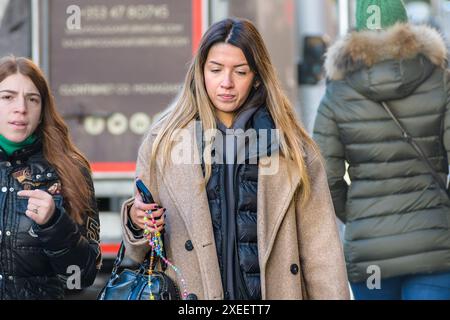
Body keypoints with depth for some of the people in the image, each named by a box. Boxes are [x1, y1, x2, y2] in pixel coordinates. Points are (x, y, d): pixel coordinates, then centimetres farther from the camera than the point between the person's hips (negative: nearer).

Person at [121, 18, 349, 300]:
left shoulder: (291, 147, -3)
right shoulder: (163, 142, -2)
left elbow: (320, 251, -4)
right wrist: (137, 222, -16)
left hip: (272, 290, 0)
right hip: (191, 292, 0)